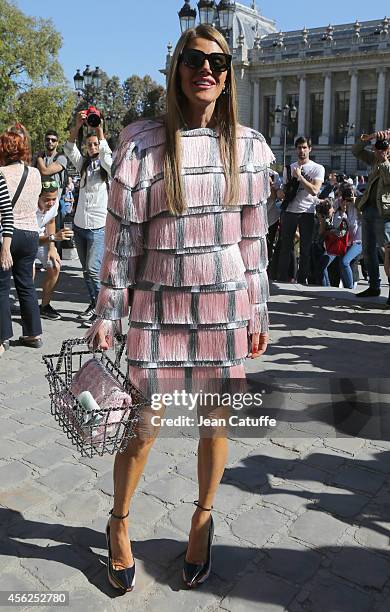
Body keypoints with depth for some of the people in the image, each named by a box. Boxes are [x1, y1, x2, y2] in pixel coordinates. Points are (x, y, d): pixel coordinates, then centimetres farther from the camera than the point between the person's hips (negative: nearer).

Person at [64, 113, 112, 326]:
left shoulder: (107, 167, 1)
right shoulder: (83, 164, 14)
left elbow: (106, 155, -21)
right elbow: (69, 149, -1)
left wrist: (100, 130, -23)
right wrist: (77, 126, -14)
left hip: (98, 226, -6)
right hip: (79, 225, 6)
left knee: (93, 270, -13)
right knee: (86, 270, 11)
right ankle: (94, 304, 22)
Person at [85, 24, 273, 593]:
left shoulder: (247, 145, 5)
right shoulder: (145, 141, -3)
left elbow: (254, 236, 8)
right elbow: (121, 234, -3)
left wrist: (258, 312, 8)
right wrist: (107, 314, -4)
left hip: (225, 306, 3)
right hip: (159, 306, -2)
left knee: (216, 421, 11)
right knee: (142, 428, 4)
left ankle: (203, 517, 38)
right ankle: (119, 523, 32)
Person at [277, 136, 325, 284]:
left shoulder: (317, 168, -1)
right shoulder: (289, 168, 13)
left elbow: (314, 191, -15)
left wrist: (299, 176, -13)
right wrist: (282, 192, -3)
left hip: (307, 212, -3)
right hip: (289, 210, 4)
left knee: (305, 247, 3)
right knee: (285, 246, 6)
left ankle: (302, 279, 10)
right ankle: (282, 277, 13)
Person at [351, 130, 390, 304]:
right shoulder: (376, 159, 15)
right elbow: (356, 150, 15)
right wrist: (370, 137, 1)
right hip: (368, 209, 7)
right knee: (368, 251, 10)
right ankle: (374, 286, 20)